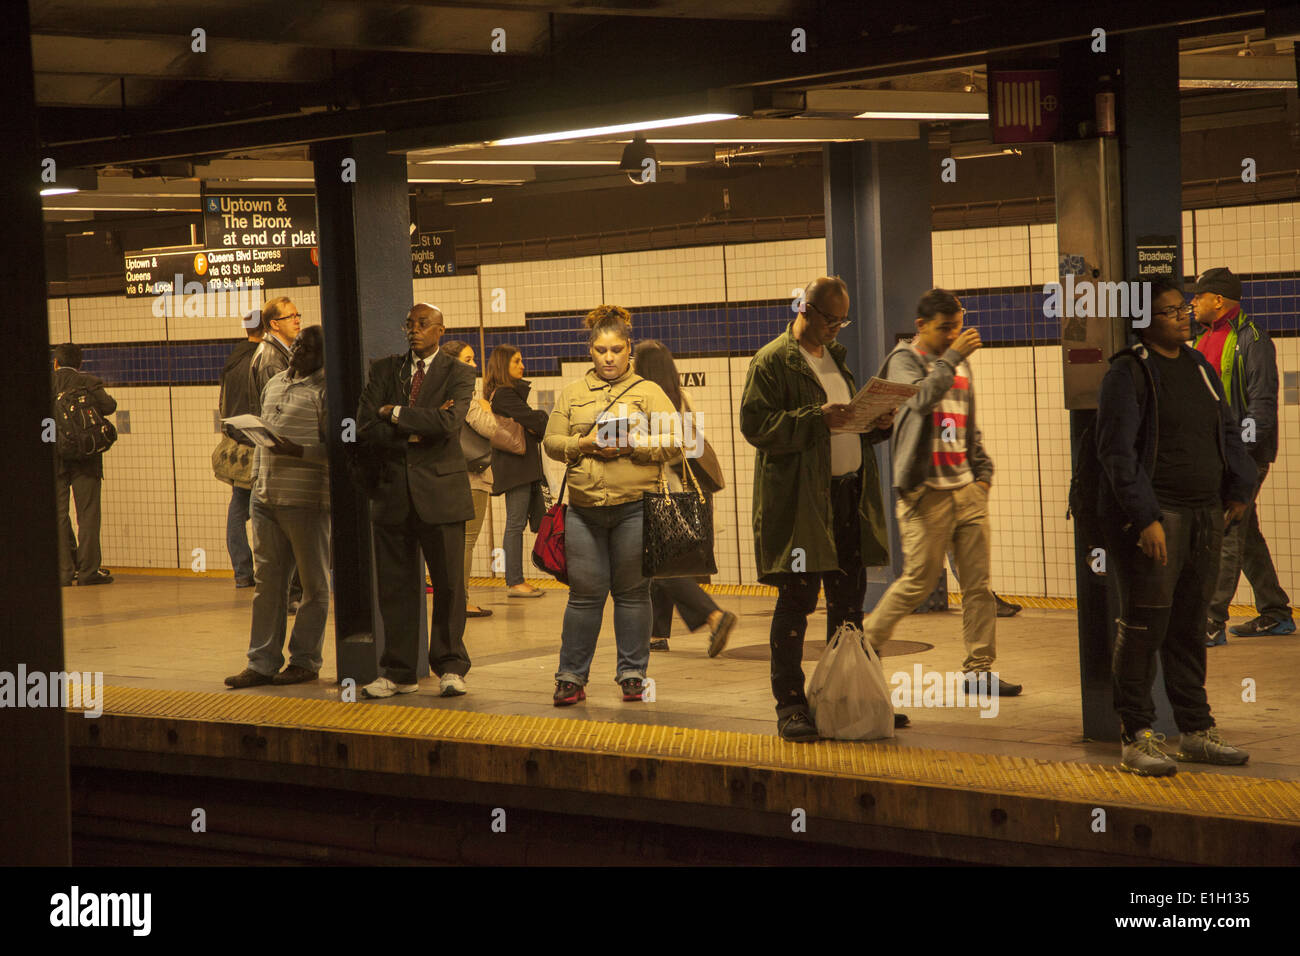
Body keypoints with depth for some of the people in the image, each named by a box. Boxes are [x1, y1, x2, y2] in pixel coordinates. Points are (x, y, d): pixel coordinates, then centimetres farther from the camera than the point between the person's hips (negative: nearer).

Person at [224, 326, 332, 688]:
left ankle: (305, 660, 12)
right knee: (267, 580, 7)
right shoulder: (274, 384, 16)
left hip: (307, 501, -7)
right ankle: (262, 662, 11)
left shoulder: (326, 389, -7)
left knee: (314, 583, 4)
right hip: (266, 498, 7)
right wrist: (256, 481, 18)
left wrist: (299, 451, -24)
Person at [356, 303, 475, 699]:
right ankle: (398, 672, 11)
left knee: (448, 584, 1)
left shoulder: (458, 374, 3)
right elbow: (366, 426, -1)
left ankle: (450, 667, 13)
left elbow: (448, 422, -16)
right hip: (392, 490, 2)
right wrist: (417, 428, -11)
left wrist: (394, 413, -9)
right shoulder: (384, 370, 11)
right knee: (395, 586, 4)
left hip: (440, 491, -2)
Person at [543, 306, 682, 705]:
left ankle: (633, 675, 12)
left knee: (632, 592, 3)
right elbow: (551, 442, 10)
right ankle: (571, 676, 7)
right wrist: (585, 443, -7)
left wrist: (632, 445, -15)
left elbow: (672, 443, -1)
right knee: (585, 593, 1)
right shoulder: (572, 394, 14)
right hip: (584, 508, 2)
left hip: (634, 507, -2)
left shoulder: (648, 392, 6)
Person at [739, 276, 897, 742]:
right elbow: (755, 424, -16)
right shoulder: (772, 361, -6)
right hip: (800, 500, -8)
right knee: (796, 601, -5)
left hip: (848, 494, 8)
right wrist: (816, 419, -24)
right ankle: (790, 705, 0)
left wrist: (876, 424, 6)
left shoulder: (835, 357, 19)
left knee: (849, 600, 11)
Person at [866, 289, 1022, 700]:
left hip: (967, 490, 7)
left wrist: (982, 471, 15)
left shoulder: (960, 364, 19)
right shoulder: (904, 360, -2)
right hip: (926, 493, -7)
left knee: (978, 584, 2)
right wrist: (952, 357, -22)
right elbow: (921, 398, -24)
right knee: (916, 583, -5)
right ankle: (864, 647, 11)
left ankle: (979, 669, 6)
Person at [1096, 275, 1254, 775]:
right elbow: (1117, 452, -14)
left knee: (1189, 626, 13)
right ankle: (1136, 738, -2)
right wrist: (1145, 518, -20)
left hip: (1205, 516, 7)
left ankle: (1195, 731, 20)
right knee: (1144, 627, -7)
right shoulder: (1127, 373, -8)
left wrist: (1240, 487, 9)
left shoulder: (1199, 367, 15)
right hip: (1152, 518, -7)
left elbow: (1228, 431, 23)